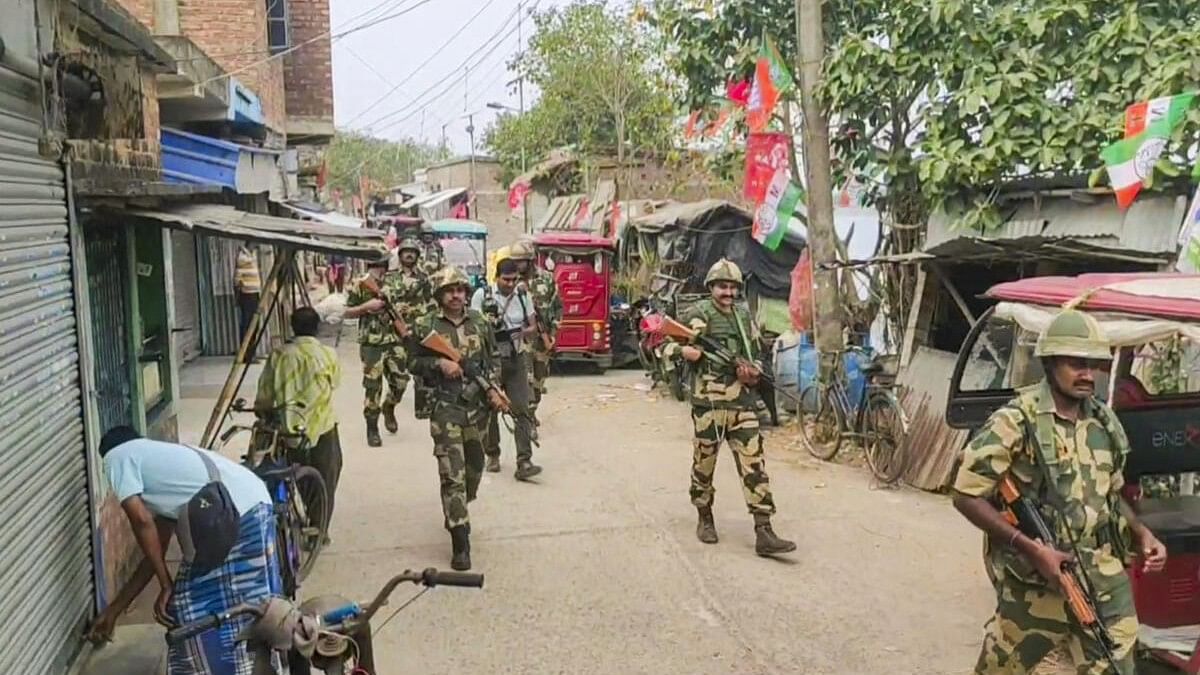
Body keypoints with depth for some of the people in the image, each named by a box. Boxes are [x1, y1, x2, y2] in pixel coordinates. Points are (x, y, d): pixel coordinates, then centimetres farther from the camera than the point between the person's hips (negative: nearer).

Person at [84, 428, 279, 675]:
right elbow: (155, 554, 32)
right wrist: (113, 610, 38)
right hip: (255, 507, 9)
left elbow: (142, 521, -5)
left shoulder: (117, 457, 11)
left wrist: (166, 585, 2)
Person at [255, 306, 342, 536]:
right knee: (324, 482, 11)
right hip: (321, 428, -2)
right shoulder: (328, 355, -8)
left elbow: (265, 392, -2)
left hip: (288, 428, 2)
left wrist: (263, 411, 15)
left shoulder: (279, 355, -4)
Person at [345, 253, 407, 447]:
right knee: (373, 386, -2)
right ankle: (372, 428, 10)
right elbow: (347, 313, 0)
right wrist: (367, 306, -15)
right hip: (371, 344, -3)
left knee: (400, 381, 4)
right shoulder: (360, 285, -2)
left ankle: (388, 409, 35)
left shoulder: (394, 281, 8)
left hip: (394, 341, 4)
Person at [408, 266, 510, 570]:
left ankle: (455, 514, 45)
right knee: (452, 475, -9)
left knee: (474, 468, 18)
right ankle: (460, 543, -7)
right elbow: (413, 363, 1)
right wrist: (439, 364, -16)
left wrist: (492, 389, -1)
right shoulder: (425, 326, -4)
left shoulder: (480, 322, 6)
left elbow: (491, 359, 14)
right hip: (445, 409, -4)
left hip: (477, 407, 5)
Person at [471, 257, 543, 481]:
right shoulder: (482, 295, -3)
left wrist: (523, 332, -14)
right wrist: (489, 324, -23)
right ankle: (492, 455, 27)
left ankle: (524, 462, -9)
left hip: (517, 360, 2)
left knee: (521, 409, -7)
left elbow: (533, 327, 9)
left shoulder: (523, 295, 6)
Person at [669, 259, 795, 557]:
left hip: (743, 402, 4)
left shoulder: (745, 315, 13)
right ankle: (705, 518, 29)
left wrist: (753, 372, 1)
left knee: (754, 464, -3)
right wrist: (682, 350, -20)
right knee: (704, 463, 8)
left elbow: (756, 355, 22)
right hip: (708, 402, -4)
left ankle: (764, 532, -5)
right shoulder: (696, 314, -2)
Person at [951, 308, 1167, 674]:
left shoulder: (1104, 421, 6)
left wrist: (1141, 534, 3)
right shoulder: (1015, 421, -16)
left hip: (1105, 580, 6)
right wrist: (1030, 548, -22)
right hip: (1036, 583, -5)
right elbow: (967, 496, -16)